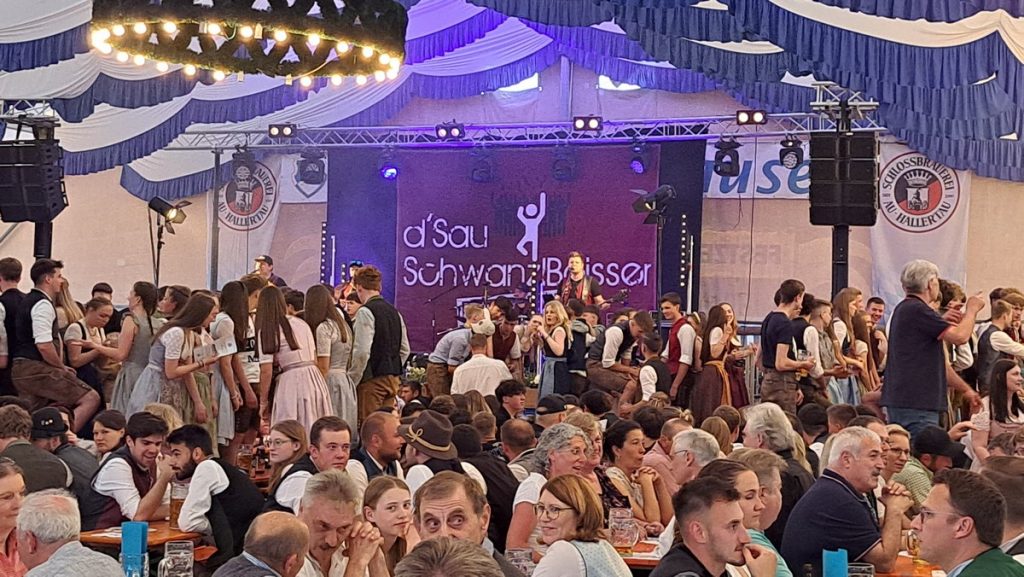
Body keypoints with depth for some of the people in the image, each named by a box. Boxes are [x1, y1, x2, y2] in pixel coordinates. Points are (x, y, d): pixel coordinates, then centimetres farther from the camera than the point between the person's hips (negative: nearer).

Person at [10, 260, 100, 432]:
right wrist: (61, 367, -7)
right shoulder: (43, 304, -13)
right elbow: (44, 345, -22)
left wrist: (60, 366, 17)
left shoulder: (27, 301, 19)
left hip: (20, 370, 10)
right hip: (37, 370, -10)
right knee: (91, 398, -12)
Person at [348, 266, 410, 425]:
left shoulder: (365, 312, -12)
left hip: (372, 380, -8)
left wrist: (352, 381, -10)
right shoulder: (394, 312, 11)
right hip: (393, 379, 8)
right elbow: (405, 350, 15)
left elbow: (362, 352, -18)